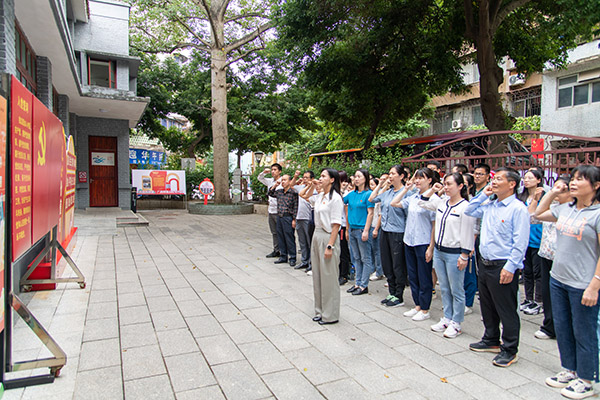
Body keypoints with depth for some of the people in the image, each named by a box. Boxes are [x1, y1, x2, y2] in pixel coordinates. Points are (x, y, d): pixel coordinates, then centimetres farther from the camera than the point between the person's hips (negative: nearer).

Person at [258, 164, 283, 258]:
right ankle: (276, 251, 23)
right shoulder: (270, 181, 10)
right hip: (271, 211, 7)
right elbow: (260, 178, 22)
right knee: (274, 232, 14)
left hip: (278, 211, -7)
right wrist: (264, 172, 5)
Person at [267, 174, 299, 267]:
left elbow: (295, 207, -10)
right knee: (281, 237, 12)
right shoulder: (279, 191, 10)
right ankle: (283, 257, 23)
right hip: (279, 217, 7)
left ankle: (292, 258, 8)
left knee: (290, 238, -1)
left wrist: (294, 220, -13)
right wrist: (275, 185, 9)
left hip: (288, 218, -7)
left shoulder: (293, 193, -9)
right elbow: (269, 193, 23)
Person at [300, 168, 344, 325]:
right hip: (317, 236, 9)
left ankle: (330, 315, 14)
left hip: (328, 237, -8)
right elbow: (304, 195, 30)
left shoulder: (335, 198, -13)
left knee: (328, 277, 1)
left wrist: (330, 246, -20)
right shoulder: (319, 196, 9)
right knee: (317, 275, 15)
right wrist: (311, 185, 14)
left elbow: (336, 224, -17)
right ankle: (320, 311, 28)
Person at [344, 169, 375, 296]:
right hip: (352, 229, 7)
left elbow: (370, 213, -12)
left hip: (362, 230, -7)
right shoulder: (352, 194, 10)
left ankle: (364, 285, 9)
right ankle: (358, 283, 23)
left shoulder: (368, 194, -8)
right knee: (356, 258, 14)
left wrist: (366, 231, -17)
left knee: (365, 259, 2)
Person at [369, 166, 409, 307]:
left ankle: (399, 297, 16)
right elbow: (371, 199, 16)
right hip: (385, 232, 8)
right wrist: (380, 184, 13)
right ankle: (392, 293, 27)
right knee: (386, 264, 14)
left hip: (398, 233, -7)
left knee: (398, 266, 3)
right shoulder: (387, 191, 9)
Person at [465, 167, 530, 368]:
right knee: (487, 306, 19)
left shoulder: (518, 208, -13)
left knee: (507, 310, 5)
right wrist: (483, 194, 10)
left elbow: (520, 242, -17)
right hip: (485, 263, 8)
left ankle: (509, 350, 20)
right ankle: (491, 340, 36)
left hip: (503, 267, -8)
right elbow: (469, 211, 22)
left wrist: (510, 267, -20)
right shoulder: (489, 205, 9)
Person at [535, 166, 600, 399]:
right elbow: (539, 215, 23)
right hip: (558, 279, 7)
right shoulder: (566, 209, 5)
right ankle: (569, 370, 36)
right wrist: (552, 193, 11)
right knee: (562, 328, 18)